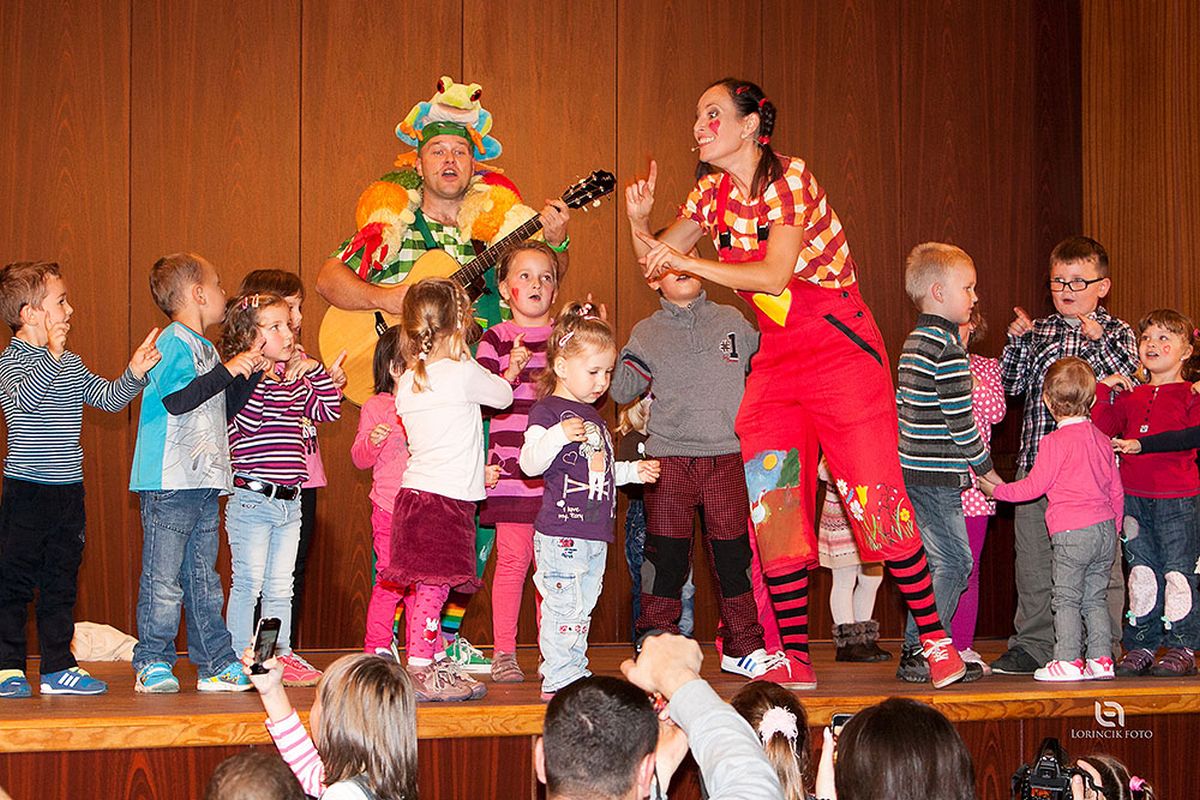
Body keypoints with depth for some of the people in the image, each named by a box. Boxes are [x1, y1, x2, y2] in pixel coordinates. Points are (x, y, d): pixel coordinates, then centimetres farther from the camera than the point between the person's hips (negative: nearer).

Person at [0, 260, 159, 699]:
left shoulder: (70, 363, 13)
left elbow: (109, 399, 17)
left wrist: (134, 373, 1)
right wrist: (52, 355, -34)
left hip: (68, 487, 7)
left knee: (62, 580, 10)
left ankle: (58, 667, 16)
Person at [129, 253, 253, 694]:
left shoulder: (204, 347, 19)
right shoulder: (173, 341, -8)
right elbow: (177, 400, -21)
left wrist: (250, 372, 16)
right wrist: (227, 370, -20)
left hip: (205, 481, 9)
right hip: (169, 480, -9)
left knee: (203, 578, 11)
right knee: (163, 579, -4)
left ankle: (217, 664, 14)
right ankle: (152, 663, 2)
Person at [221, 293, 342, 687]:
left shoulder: (296, 381, 13)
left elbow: (329, 410, 15)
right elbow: (246, 422, -22)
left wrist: (316, 370, 6)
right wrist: (257, 372, -25)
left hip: (290, 501, 7)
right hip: (252, 498, -7)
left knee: (281, 587, 13)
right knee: (248, 583, -2)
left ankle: (280, 655, 19)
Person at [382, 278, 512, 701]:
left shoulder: (406, 383, 9)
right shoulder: (464, 374, -11)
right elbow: (504, 397, 6)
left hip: (414, 492, 8)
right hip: (446, 499, -8)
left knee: (424, 585, 13)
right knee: (432, 585, -7)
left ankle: (436, 662, 22)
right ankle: (420, 671, -8)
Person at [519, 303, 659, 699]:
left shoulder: (592, 416, 20)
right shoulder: (547, 411, -8)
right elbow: (530, 462, -20)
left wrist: (634, 471, 20)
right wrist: (559, 436, -33)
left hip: (594, 535, 9)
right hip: (560, 533, -9)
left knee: (583, 608, 13)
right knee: (564, 607, -8)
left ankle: (574, 673, 20)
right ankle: (559, 679, -3)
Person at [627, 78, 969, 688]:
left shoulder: (788, 179, -13)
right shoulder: (712, 194, 7)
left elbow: (773, 274, -23)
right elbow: (657, 264, 12)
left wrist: (687, 262, -23)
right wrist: (639, 223, -7)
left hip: (841, 350, -6)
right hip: (776, 361, 6)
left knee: (876, 497, -7)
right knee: (772, 506, -3)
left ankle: (934, 637, 4)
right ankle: (795, 657, 3)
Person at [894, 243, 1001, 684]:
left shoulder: (914, 342, 15)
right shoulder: (947, 345, -14)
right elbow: (959, 416, -15)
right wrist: (986, 469, -5)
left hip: (913, 471, 10)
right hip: (937, 476, -10)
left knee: (933, 561, 13)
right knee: (954, 561, -7)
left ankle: (918, 650, 16)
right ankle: (920, 652, -7)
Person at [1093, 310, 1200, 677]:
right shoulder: (1129, 395, 14)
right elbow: (1100, 428, 6)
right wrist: (1104, 389, 2)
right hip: (1134, 498, 4)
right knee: (1141, 572, 8)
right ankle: (1140, 646, 14)